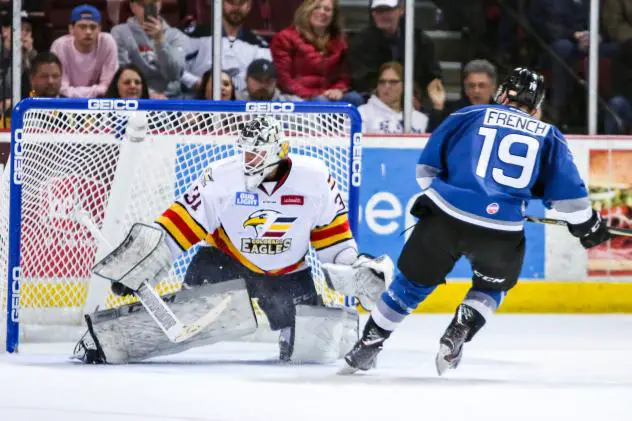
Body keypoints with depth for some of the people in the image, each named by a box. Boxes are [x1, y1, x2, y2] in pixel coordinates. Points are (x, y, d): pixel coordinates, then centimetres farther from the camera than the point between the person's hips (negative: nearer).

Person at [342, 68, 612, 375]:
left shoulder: (470, 116, 13)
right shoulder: (548, 136, 14)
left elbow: (428, 166, 14)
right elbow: (566, 189, 12)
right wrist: (586, 225, 27)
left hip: (445, 217, 0)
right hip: (501, 232, 0)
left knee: (414, 281, 19)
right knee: (492, 286, 29)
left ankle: (368, 347, 21)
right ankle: (458, 335, 8)